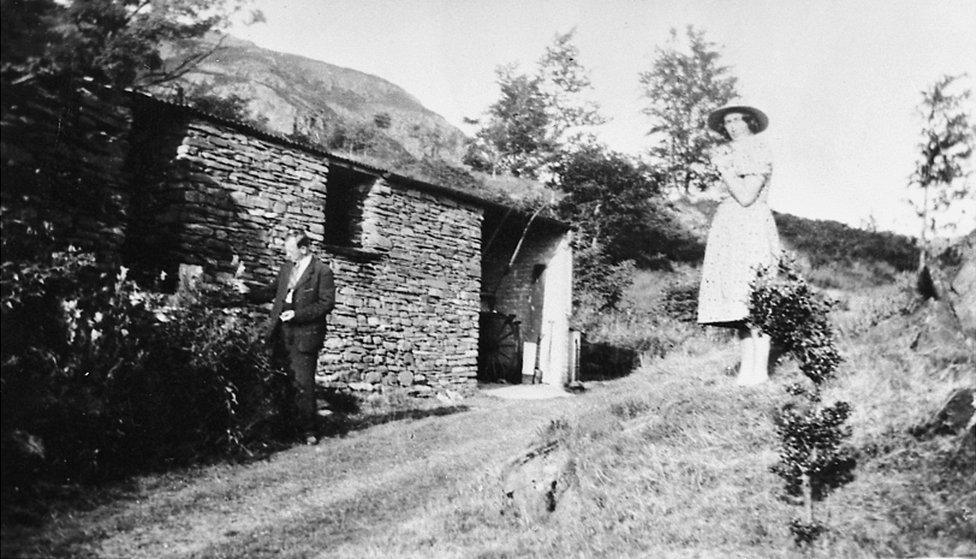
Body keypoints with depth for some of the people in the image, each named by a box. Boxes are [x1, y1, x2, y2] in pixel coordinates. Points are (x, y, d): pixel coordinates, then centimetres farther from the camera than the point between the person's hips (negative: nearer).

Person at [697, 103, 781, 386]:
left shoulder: (759, 154, -4)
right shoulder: (728, 152, 20)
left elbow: (746, 197, -14)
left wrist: (724, 168, -9)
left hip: (752, 227, -8)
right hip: (728, 227, 8)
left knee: (755, 299, -12)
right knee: (739, 300, 3)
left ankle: (760, 370, -11)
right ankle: (746, 367, 4)